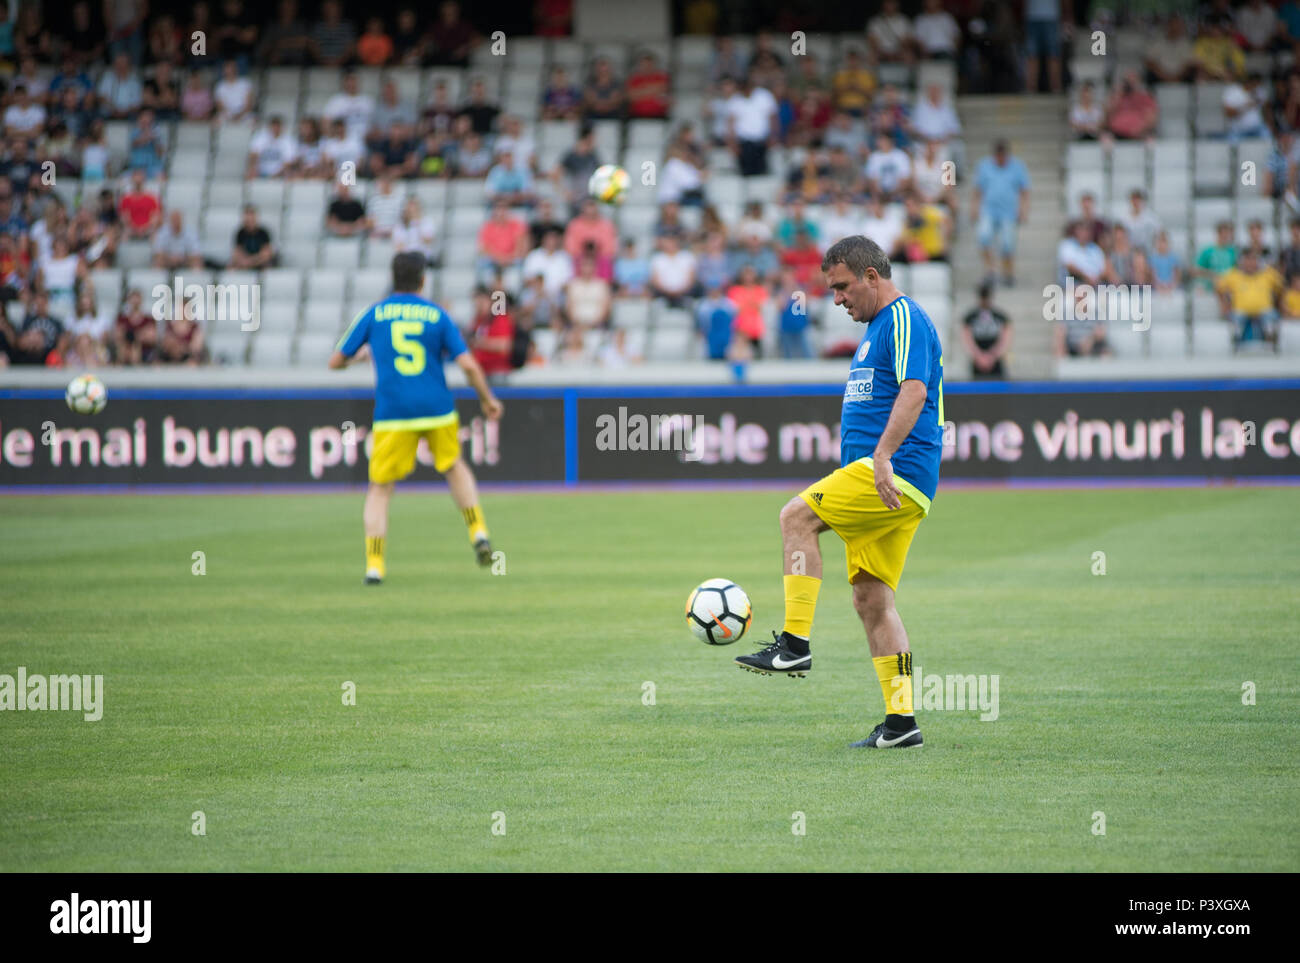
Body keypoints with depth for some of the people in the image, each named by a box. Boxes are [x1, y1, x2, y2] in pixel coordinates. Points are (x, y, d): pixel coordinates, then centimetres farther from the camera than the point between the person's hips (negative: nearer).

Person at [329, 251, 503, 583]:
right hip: (437, 409, 1)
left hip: (393, 415, -1)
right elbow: (468, 364, 0)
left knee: (380, 488, 7)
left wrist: (361, 355, 31)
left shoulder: (374, 314, 6)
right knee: (454, 466, 27)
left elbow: (336, 361, 9)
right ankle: (478, 533, 16)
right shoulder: (437, 315, 6)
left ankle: (374, 565, -5)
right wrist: (487, 399, 15)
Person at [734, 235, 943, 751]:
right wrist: (861, 472, 29)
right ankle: (900, 723, 5)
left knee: (796, 515, -17)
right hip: (892, 489, 10)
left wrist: (883, 457, -31)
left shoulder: (905, 319, -8)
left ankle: (794, 644, -18)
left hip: (898, 474, -10)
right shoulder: (877, 328, 24)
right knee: (870, 599, 6)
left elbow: (914, 392, -22)